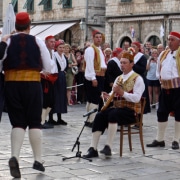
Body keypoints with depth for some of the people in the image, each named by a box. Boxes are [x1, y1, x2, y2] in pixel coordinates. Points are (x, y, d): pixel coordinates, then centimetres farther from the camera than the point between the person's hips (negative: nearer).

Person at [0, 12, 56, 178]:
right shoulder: (38, 42, 1)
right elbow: (49, 68, 4)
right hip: (33, 84, 0)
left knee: (18, 122, 6)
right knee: (34, 122, 11)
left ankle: (14, 156, -14)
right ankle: (38, 160, 11)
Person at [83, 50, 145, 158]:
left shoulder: (137, 79, -3)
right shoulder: (118, 78, 19)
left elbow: (136, 98, -14)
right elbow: (114, 95, 16)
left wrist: (122, 92, -24)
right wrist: (109, 96, -7)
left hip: (131, 111, -6)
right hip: (117, 109, 6)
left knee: (113, 114, -35)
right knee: (99, 116, -20)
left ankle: (109, 147, -33)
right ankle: (93, 149, -23)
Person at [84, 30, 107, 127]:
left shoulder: (100, 50, 18)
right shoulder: (90, 49, -11)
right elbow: (89, 64, -18)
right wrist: (93, 78, -23)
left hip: (100, 77, 9)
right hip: (93, 77, -9)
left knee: (92, 99, 12)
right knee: (94, 99, -11)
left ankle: (89, 119, 17)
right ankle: (91, 121, -9)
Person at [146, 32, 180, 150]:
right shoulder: (163, 54, 13)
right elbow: (158, 70, 24)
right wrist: (161, 78, 12)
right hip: (165, 88, 6)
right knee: (162, 112, 8)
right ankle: (160, 139, 17)